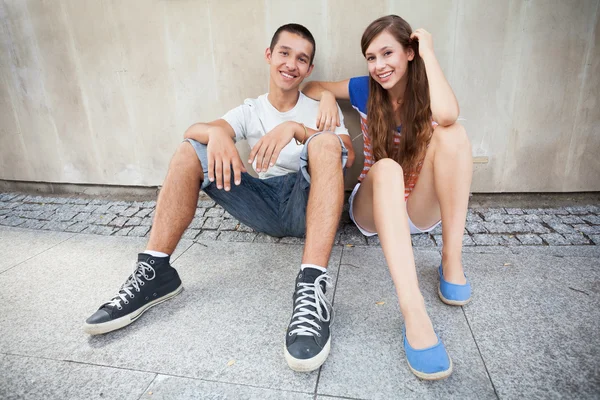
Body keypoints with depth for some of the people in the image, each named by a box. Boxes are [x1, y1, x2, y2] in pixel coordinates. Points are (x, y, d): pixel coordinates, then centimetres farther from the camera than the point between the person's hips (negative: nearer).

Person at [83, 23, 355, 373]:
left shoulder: (321, 110, 8)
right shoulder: (250, 111, 14)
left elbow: (347, 155, -12)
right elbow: (193, 130, -4)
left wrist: (295, 127, -26)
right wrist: (217, 133, -28)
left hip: (306, 205, -2)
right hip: (262, 205, 3)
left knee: (325, 142, -30)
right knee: (190, 150, -10)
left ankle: (312, 285, -45)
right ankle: (155, 271, -16)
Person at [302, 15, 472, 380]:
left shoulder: (427, 94, -4)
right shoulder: (365, 90, 0)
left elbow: (447, 115, -29)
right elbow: (311, 86, 11)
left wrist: (429, 53, -17)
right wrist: (327, 97, -13)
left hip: (421, 209, 1)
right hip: (375, 207, 0)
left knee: (452, 133, -25)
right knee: (386, 169, -37)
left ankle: (452, 262, -26)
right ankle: (414, 314, -51)